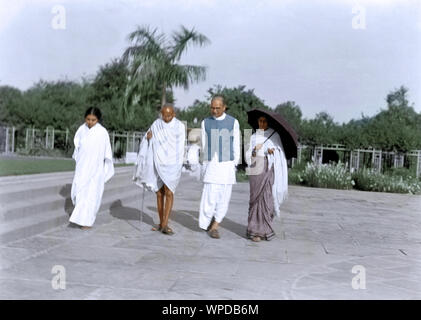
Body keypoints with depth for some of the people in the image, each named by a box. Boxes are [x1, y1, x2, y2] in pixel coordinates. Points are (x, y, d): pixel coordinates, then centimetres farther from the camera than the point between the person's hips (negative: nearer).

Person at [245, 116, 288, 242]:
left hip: (268, 169, -1)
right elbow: (248, 156, 9)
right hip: (255, 169, 1)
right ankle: (255, 231, -3)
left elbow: (280, 155, 5)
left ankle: (264, 229, 6)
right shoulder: (253, 137, 14)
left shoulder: (274, 135, 9)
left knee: (267, 198, -6)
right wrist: (254, 150, -12)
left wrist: (273, 151, -15)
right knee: (256, 198, -5)